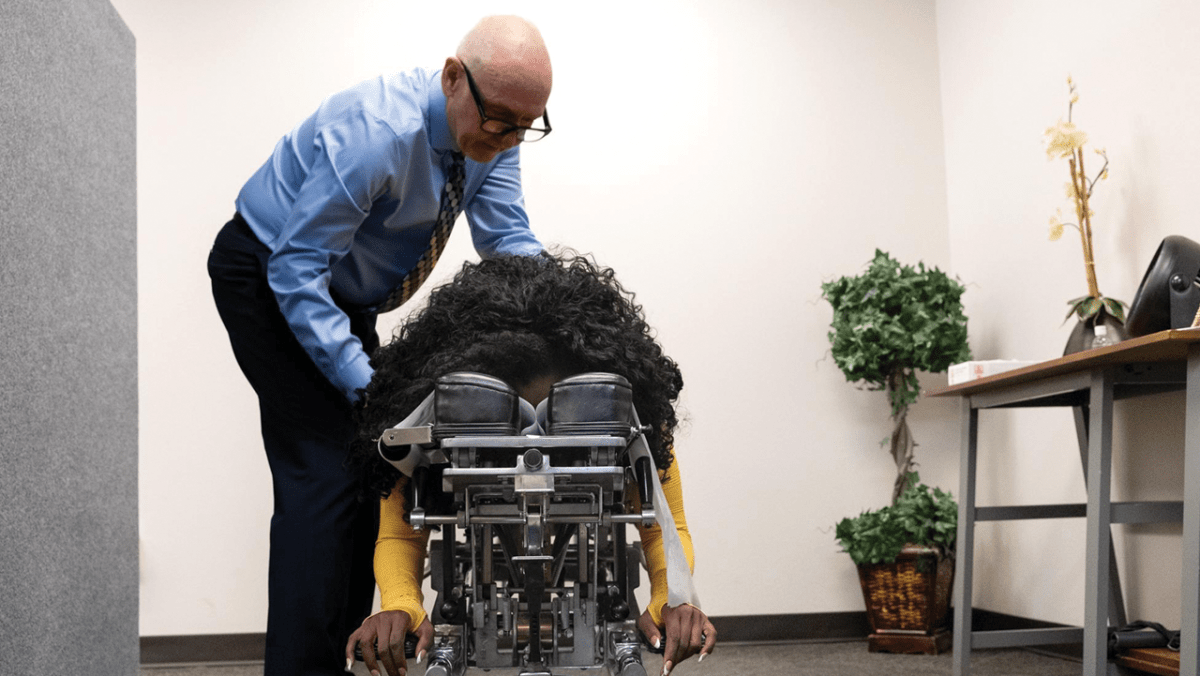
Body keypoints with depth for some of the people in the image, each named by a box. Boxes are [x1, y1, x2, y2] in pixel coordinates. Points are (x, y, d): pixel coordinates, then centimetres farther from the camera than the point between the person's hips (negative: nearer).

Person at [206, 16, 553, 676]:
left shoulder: (491, 134, -12)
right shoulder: (376, 132, -35)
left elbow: (508, 238, -11)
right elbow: (295, 269, -32)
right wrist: (364, 382, -37)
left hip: (343, 292, 8)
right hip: (268, 280, -8)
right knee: (324, 473, -18)